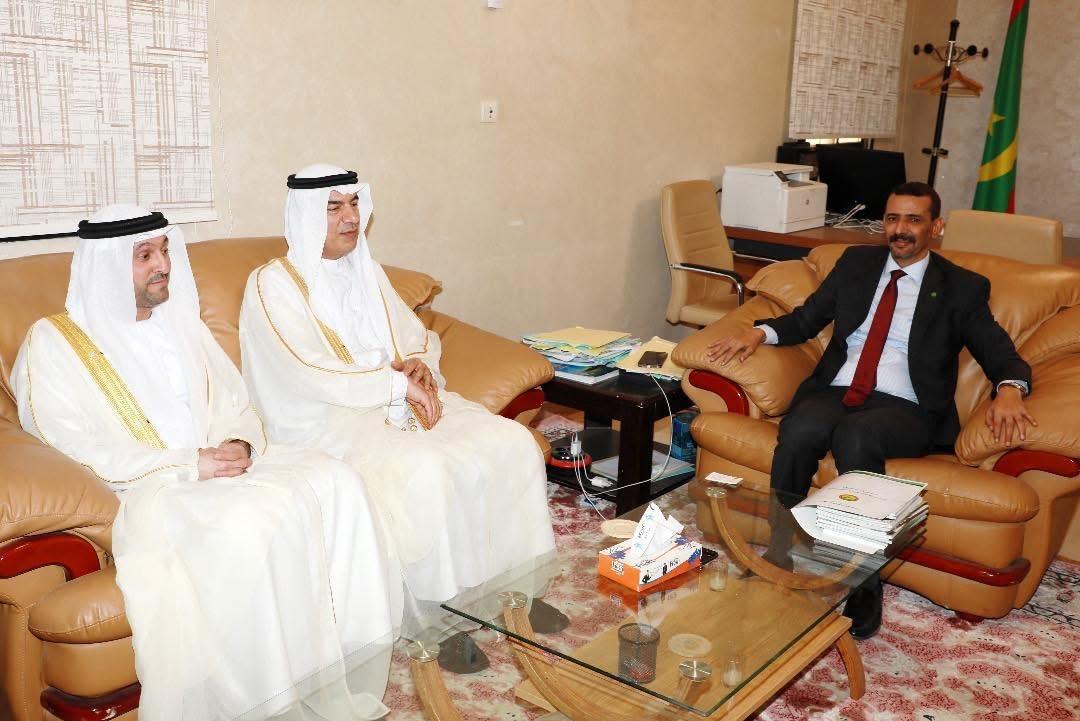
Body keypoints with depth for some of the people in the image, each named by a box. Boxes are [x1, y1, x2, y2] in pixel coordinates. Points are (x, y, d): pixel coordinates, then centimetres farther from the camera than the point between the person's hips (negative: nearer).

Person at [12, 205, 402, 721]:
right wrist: (185, 465, -19)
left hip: (218, 467, 6)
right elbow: (71, 449, -12)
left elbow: (234, 402, 17)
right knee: (247, 524, -35)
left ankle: (342, 673, -13)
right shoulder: (52, 342, -1)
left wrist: (240, 444, -8)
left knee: (333, 480, -18)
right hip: (140, 492, -6)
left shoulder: (180, 323, 18)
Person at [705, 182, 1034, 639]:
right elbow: (806, 319, 19)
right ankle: (779, 561, -19)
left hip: (905, 409, -2)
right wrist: (760, 332, -2)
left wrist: (1009, 389, -19)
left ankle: (863, 588, -25)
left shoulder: (962, 288, 11)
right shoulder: (856, 263, 19)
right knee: (798, 432, -33)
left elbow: (1001, 354, 6)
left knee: (855, 436, -37)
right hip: (835, 394, 3)